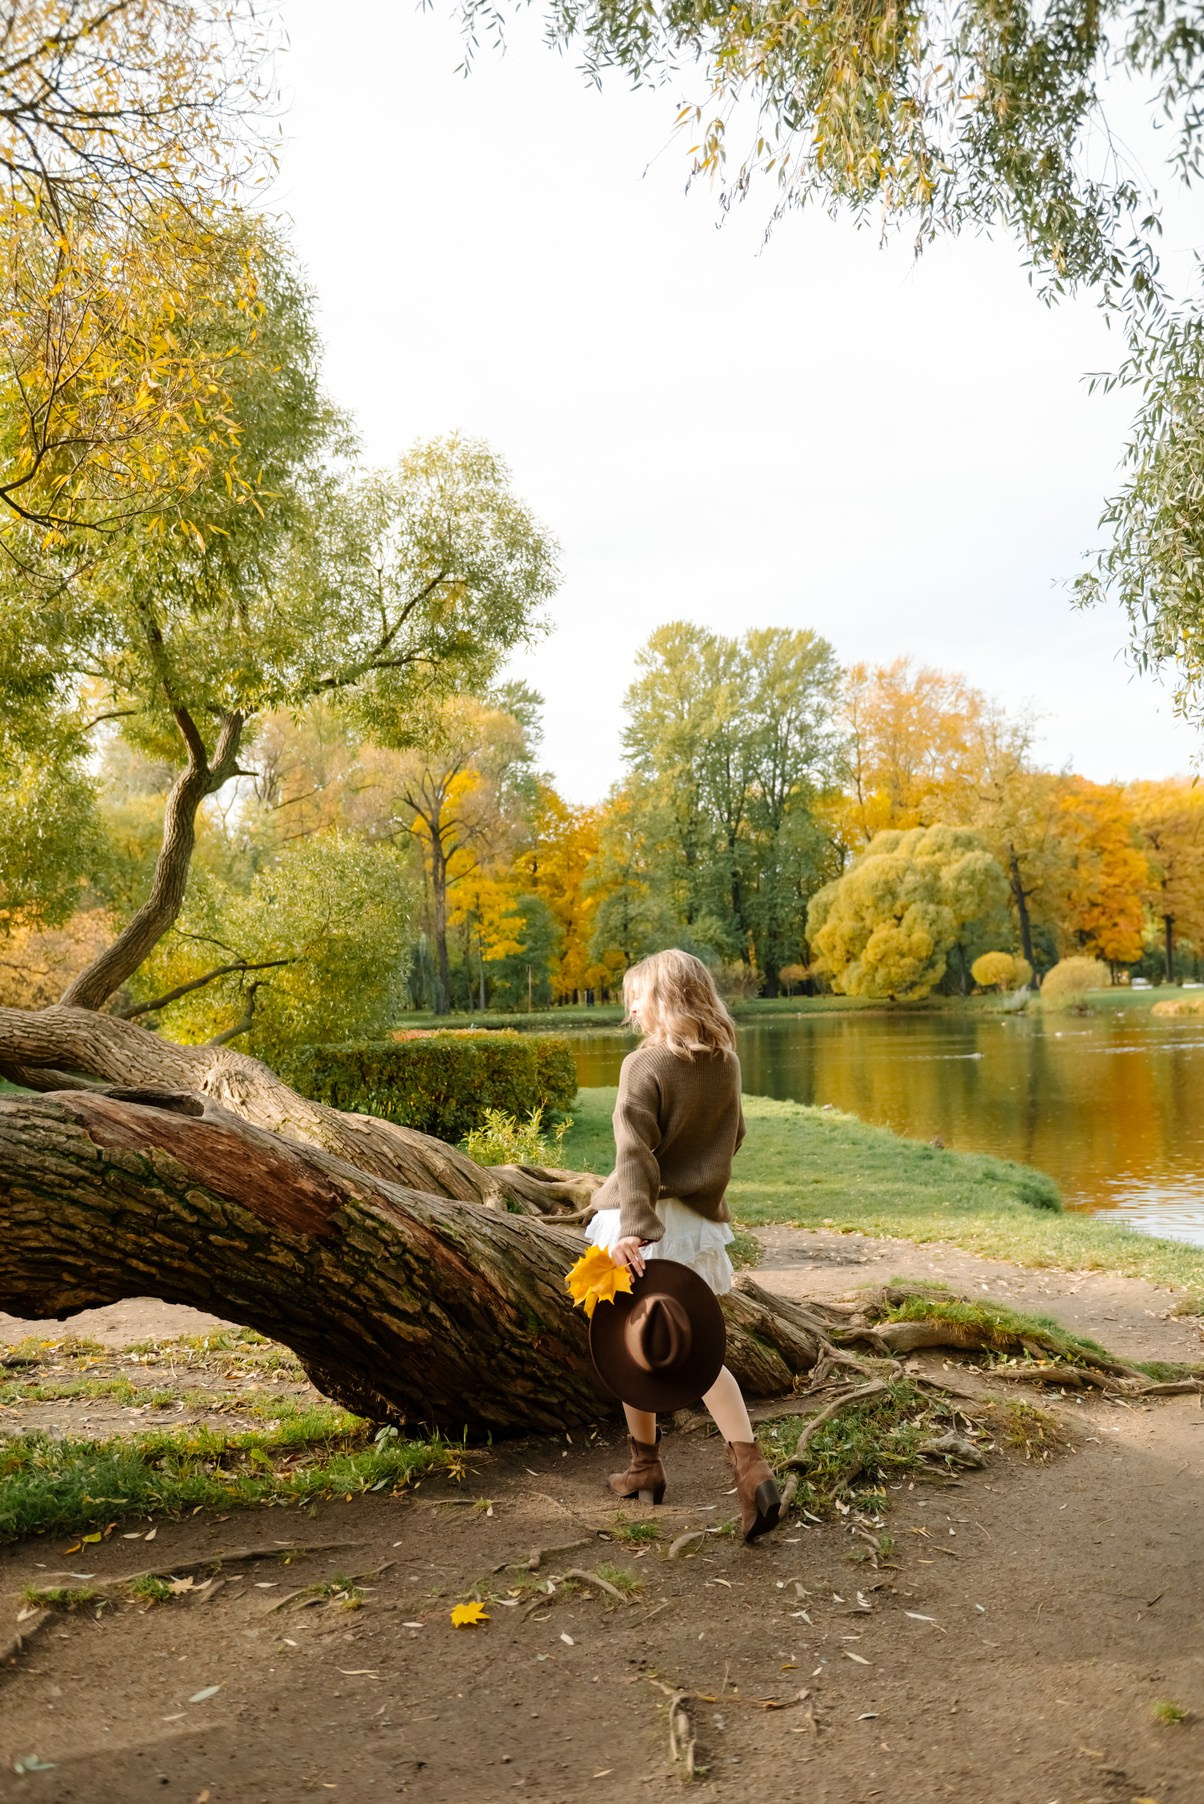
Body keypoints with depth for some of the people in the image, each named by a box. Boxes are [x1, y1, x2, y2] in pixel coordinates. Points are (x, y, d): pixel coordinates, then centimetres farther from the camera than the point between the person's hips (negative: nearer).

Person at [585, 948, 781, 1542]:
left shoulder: (644, 1065, -15)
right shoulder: (726, 1062, 4)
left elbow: (635, 1153, -24)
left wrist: (634, 1224, -31)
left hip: (648, 1221, -5)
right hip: (699, 1220, 6)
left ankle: (645, 1464, 27)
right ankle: (751, 1467, -4)